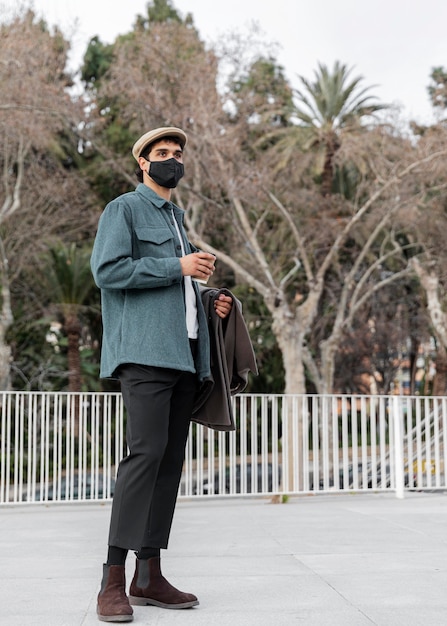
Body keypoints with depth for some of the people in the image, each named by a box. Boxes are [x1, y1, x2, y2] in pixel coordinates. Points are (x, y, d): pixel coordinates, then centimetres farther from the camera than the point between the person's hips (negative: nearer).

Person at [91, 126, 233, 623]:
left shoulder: (176, 217, 28)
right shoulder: (124, 209, 4)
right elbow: (107, 269, -12)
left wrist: (210, 302, 16)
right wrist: (178, 267, -10)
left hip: (183, 353, 8)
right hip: (143, 350, -8)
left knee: (171, 459, 3)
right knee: (146, 451, -19)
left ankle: (149, 575, 7)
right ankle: (113, 579, -16)